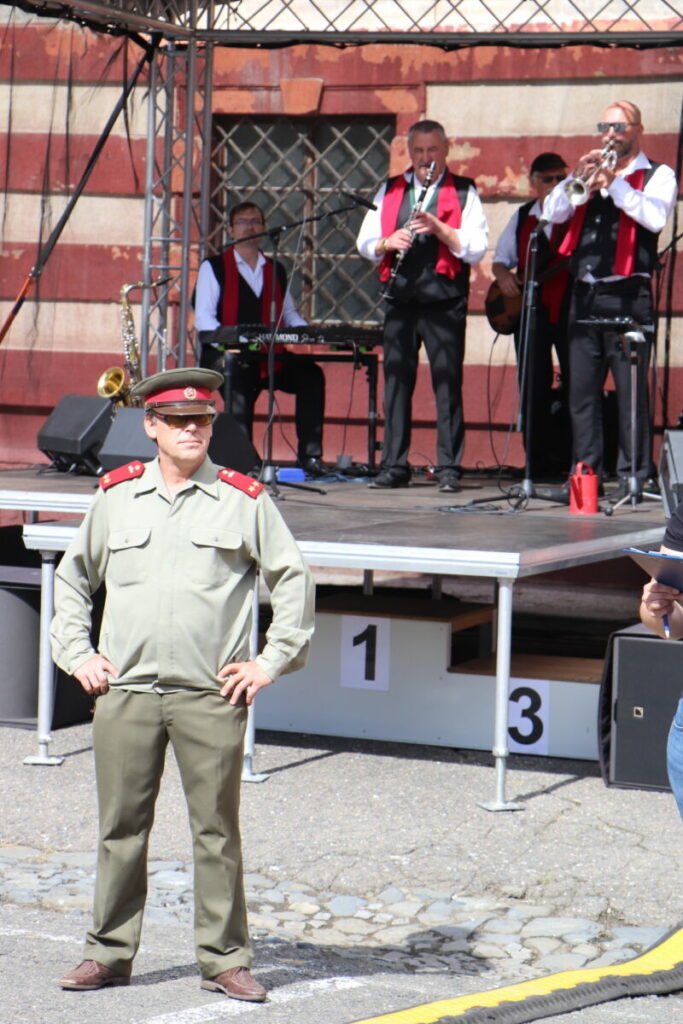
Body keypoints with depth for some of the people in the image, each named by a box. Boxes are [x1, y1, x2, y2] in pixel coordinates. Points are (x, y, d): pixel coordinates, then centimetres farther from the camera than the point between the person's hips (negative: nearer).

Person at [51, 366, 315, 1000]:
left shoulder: (244, 501, 3)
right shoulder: (116, 496, 10)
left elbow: (293, 580, 8)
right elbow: (72, 578, 21)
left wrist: (270, 662, 2)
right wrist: (76, 653, 11)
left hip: (211, 695, -2)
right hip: (124, 692, 2)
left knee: (216, 829, 2)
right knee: (120, 827, 6)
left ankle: (224, 959, 10)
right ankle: (109, 953, 16)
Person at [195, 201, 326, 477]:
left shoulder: (276, 271, 22)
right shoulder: (213, 267, 7)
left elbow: (290, 314, 20)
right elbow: (203, 318, -4)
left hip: (271, 356, 4)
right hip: (226, 357, -4)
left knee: (311, 374, -22)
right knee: (240, 375, -38)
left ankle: (310, 455, -23)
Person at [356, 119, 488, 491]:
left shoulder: (462, 192, 6)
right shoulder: (390, 191, 16)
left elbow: (476, 249, -4)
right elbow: (364, 242, 13)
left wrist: (438, 228, -16)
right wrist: (388, 242, -7)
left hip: (444, 298, -3)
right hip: (400, 297, 3)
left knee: (447, 384, -4)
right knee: (396, 381, 4)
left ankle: (449, 467, 0)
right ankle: (393, 466, 10)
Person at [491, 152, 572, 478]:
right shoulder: (522, 218, 16)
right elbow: (500, 259, 21)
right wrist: (503, 276, 0)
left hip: (570, 308, -3)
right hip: (530, 310, 3)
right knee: (533, 388, 2)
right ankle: (539, 458, 9)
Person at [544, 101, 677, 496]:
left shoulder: (657, 175, 6)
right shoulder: (590, 171, 20)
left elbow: (655, 218, -13)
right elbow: (553, 212, 7)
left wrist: (613, 183, -14)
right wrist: (578, 178, -8)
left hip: (628, 296, -5)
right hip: (585, 296, 5)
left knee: (631, 390, -7)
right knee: (582, 390, 4)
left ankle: (634, 475, -5)